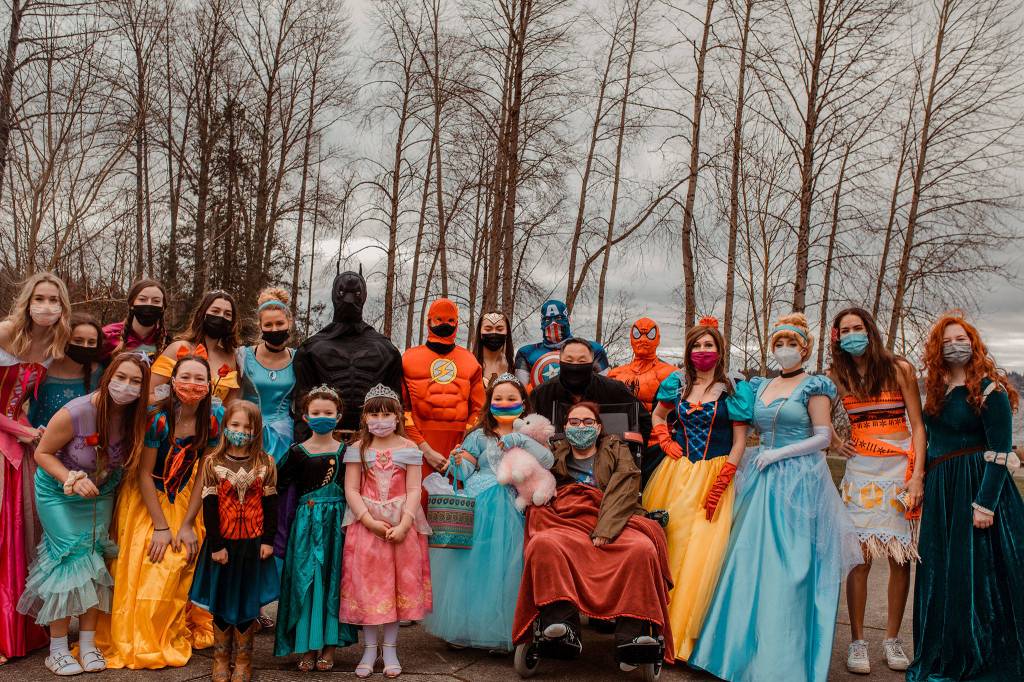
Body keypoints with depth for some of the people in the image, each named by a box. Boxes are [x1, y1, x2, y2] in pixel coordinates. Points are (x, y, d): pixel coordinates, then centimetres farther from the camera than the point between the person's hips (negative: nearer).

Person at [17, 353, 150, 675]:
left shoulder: (134, 417, -15)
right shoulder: (75, 413, -29)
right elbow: (42, 453, -16)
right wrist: (72, 479, -29)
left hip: (100, 494, 4)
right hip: (59, 492, -4)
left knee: (95, 560, 3)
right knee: (71, 559, -9)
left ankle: (88, 645, 15)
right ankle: (58, 650, 5)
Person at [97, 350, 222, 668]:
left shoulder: (214, 418, -14)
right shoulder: (157, 417, -24)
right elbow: (145, 473, -17)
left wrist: (188, 524, -10)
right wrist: (160, 526, -17)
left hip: (184, 498, 3)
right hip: (146, 497, -3)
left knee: (181, 564, -2)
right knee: (145, 569, -3)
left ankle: (174, 635, 19)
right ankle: (136, 641, 17)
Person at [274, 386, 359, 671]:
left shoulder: (344, 451, 2)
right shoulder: (297, 452, 1)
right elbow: (279, 485, -3)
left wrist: (350, 519, -6)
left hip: (335, 522, 0)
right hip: (306, 523, 0)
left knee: (332, 578, 4)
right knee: (305, 579, 2)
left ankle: (329, 645, 16)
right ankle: (307, 646, 15)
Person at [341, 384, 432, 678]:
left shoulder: (409, 449, 1)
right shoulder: (357, 449, 2)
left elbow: (414, 490, -4)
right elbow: (351, 490, -3)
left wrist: (403, 525, -16)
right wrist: (371, 521, -15)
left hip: (401, 524, 0)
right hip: (366, 522, 0)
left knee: (398, 582, 5)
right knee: (367, 583, 3)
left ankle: (390, 648, 19)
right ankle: (370, 648, 17)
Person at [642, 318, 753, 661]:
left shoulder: (734, 390, -1)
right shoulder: (678, 384, 8)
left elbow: (739, 441, -4)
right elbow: (657, 416, 23)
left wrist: (719, 485, -12)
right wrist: (666, 441, 3)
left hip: (714, 476, -3)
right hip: (675, 473, 3)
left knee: (700, 550, -7)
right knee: (665, 543, 4)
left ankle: (681, 634, 2)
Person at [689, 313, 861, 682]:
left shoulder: (814, 386, -1)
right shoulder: (760, 386, 14)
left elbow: (823, 437, -6)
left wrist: (779, 453, -13)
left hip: (799, 480, -5)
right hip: (761, 479, 5)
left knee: (790, 564, -5)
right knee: (751, 559, 3)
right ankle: (749, 644, 15)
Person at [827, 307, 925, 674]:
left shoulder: (900, 369, -1)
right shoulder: (836, 376, 4)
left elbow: (917, 425, -1)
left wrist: (917, 475, -9)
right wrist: (834, 443, 4)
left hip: (901, 467, 0)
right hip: (861, 469, 1)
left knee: (901, 557, 2)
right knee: (860, 556, -4)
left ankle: (892, 638, 16)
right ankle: (857, 641, 6)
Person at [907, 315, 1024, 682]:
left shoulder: (989, 389, -10)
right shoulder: (937, 389, 11)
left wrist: (985, 503, -20)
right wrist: (922, 484, 12)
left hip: (977, 487, -7)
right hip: (940, 493, 7)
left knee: (976, 574, -2)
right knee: (940, 574, 11)